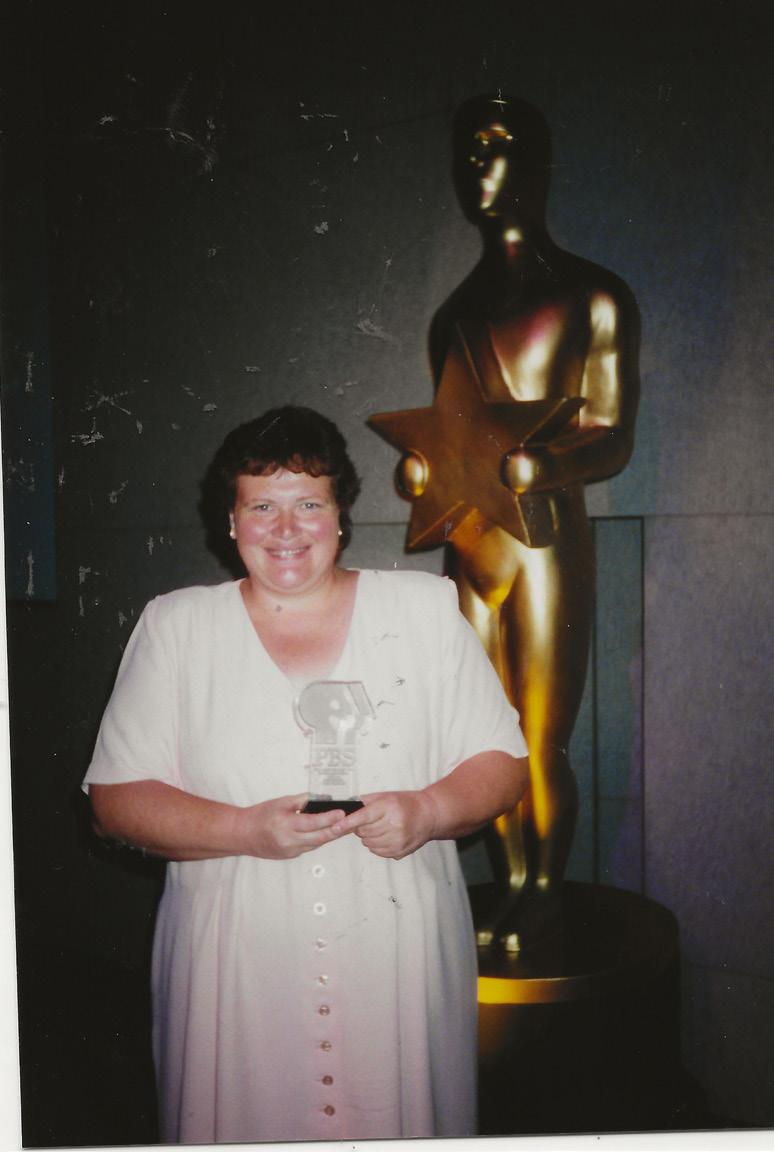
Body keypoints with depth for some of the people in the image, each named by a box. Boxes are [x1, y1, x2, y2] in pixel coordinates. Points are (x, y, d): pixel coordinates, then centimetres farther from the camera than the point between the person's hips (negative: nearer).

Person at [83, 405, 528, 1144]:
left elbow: (502, 762, 5)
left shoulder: (425, 608, 5)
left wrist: (427, 811, -15)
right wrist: (248, 830, -15)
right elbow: (115, 799, 0)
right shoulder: (174, 626, 4)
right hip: (235, 971, 0)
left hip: (403, 963, 1)